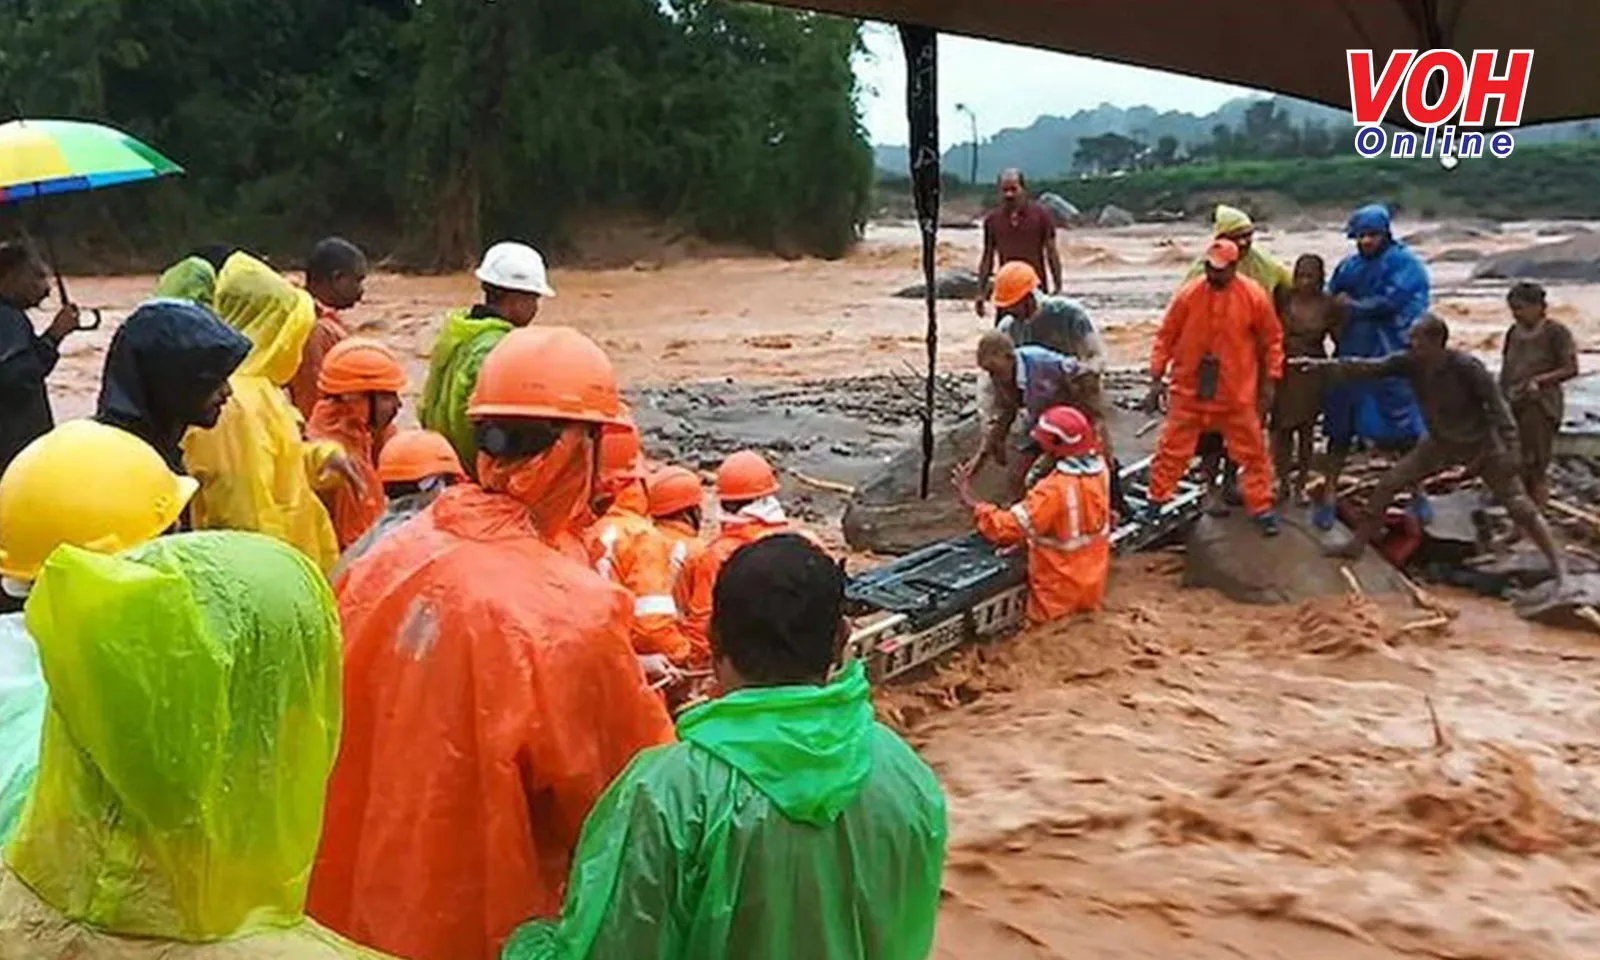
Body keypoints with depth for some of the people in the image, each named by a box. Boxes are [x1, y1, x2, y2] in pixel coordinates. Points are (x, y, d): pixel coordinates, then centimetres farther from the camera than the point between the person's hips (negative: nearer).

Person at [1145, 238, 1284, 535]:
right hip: (1189, 391, 0)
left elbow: (1272, 340, 2)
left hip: (1237, 394, 0)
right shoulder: (1188, 294, -8)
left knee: (1252, 452, 9)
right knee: (1172, 449, 7)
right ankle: (1156, 503, 20)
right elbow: (1166, 336, 0)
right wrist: (1157, 378, -2)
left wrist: (1269, 382, 1)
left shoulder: (1254, 296, -8)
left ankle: (1261, 507, 22)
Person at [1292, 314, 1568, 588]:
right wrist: (1323, 365, -26)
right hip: (1440, 442, 5)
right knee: (1387, 484, 0)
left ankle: (1557, 560, 12)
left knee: (1519, 505, -3)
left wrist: (1511, 449, -26)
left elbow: (1497, 404, -23)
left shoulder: (1466, 367, -29)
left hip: (1481, 445, -5)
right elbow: (1368, 367, -17)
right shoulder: (1409, 363, -16)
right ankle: (1357, 543, 12)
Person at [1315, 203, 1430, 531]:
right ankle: (1328, 494, 12)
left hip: (1393, 358, -3)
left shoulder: (1405, 264, -5)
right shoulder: (1348, 266, 9)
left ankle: (1418, 494, 19)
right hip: (1352, 357, 3)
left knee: (1405, 429, 4)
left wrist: (1352, 306, -5)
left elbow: (1390, 302, -16)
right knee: (1340, 428, 4)